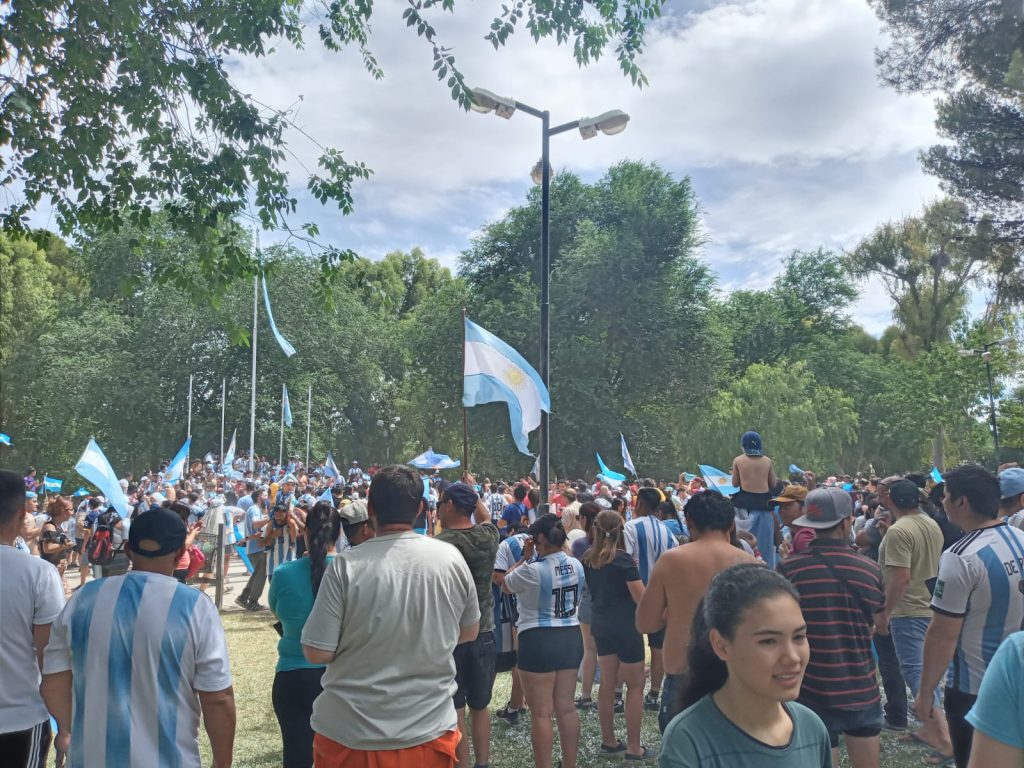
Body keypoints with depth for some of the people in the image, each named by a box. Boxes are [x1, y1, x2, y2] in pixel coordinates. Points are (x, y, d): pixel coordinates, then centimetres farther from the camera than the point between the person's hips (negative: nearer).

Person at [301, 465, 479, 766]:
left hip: (351, 736, -1)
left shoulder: (346, 565, -17)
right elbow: (469, 632, 6)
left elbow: (317, 652, -13)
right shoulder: (451, 558, -8)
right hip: (430, 730, 2)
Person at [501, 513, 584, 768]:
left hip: (539, 641, -7)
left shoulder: (532, 570, -18)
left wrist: (525, 557, 6)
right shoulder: (576, 565, 2)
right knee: (566, 707, 15)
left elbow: (505, 584, 1)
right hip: (571, 637, 7)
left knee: (541, 713, 2)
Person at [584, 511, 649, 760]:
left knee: (607, 683, 14)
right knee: (635, 685, 4)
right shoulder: (622, 559, -16)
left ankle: (608, 741, 23)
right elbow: (642, 598, -16)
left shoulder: (588, 559, 1)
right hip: (625, 626, -6)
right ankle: (633, 747, 6)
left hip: (600, 624, 6)